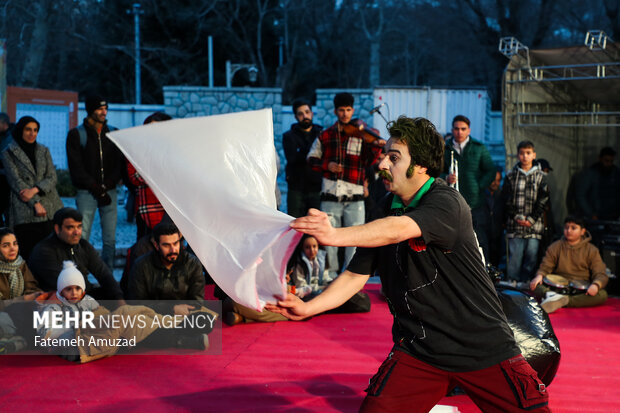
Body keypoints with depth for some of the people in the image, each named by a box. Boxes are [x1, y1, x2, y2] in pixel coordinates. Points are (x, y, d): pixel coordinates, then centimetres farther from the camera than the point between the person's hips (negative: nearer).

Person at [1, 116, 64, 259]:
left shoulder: (43, 150, 17)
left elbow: (52, 178, 7)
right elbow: (16, 182, -3)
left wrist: (34, 190, -12)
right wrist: (35, 203, -12)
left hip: (50, 209, 3)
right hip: (25, 213, -3)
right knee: (29, 254, -8)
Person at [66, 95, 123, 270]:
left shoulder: (113, 133, 12)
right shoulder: (76, 135, 2)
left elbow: (120, 163, 8)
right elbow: (76, 168, -3)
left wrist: (107, 186, -6)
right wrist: (96, 188, -10)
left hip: (109, 192, 3)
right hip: (87, 193, -3)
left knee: (110, 240, 2)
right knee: (82, 239, -6)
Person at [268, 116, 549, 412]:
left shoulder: (446, 203, -16)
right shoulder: (385, 212, 4)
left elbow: (397, 230, -35)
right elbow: (356, 274, 5)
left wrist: (335, 235, -47)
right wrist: (307, 308, -8)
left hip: (483, 347, -4)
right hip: (418, 351, 4)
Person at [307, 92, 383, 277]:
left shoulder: (361, 134, 4)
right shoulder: (326, 135, 8)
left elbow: (369, 161, -6)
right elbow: (312, 159, 14)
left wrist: (376, 146, -26)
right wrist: (326, 165, -5)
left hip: (354, 195, -1)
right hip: (330, 194, 1)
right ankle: (331, 274, 19)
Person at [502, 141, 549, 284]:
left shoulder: (541, 177, 8)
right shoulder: (511, 176, 8)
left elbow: (543, 201, 3)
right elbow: (506, 200, 4)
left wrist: (531, 219, -7)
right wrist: (517, 217, -8)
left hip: (534, 225, 0)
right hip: (514, 225, 0)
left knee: (531, 258, 1)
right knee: (514, 257, -3)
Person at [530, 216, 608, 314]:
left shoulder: (592, 251, 6)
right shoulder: (555, 247, 11)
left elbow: (600, 274, -2)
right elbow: (545, 267, 8)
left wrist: (596, 285, -26)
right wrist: (539, 275, -18)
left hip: (581, 288, 0)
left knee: (602, 295, -31)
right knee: (535, 286, -24)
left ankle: (563, 300, -41)